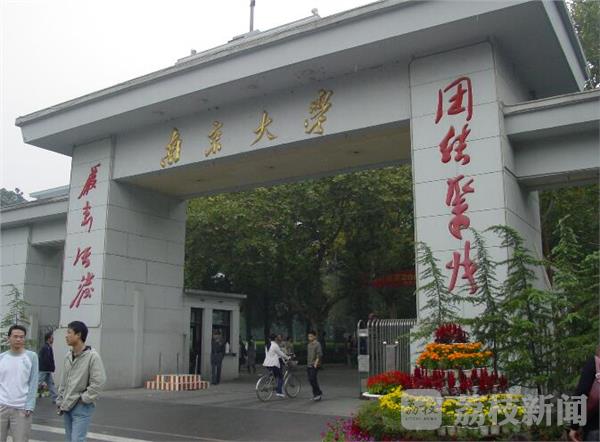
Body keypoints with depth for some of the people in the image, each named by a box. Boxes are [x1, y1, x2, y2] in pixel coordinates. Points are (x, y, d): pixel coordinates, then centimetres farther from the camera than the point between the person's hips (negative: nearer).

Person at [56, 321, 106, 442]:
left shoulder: (92, 356, -16)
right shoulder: (68, 356, 7)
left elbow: (98, 382, -20)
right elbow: (63, 381, 16)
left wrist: (84, 399, -16)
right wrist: (60, 401, 13)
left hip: (82, 408, -7)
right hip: (67, 406, 7)